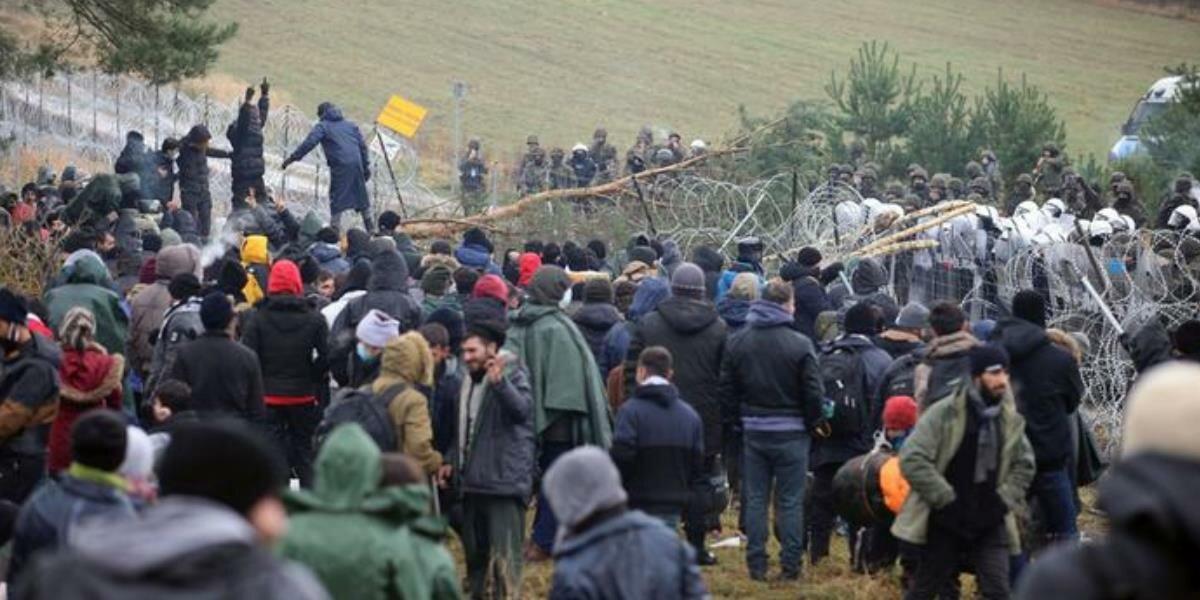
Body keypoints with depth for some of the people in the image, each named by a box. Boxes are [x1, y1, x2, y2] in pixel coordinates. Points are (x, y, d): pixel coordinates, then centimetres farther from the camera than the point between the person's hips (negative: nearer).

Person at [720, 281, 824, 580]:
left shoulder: (736, 342, 1)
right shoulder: (799, 344, -12)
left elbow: (726, 388, 5)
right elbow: (813, 392, -10)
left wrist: (734, 421, 14)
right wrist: (813, 423, 5)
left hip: (753, 431, 3)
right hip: (790, 432, -3)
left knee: (755, 499, 9)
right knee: (790, 500, 4)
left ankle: (756, 564, 10)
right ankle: (790, 564, 6)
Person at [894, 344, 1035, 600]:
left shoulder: (1011, 419, 2)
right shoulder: (944, 413, -13)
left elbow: (1024, 466, 14)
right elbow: (912, 459, -17)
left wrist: (1003, 502, -2)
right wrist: (947, 501, -17)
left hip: (989, 524, 3)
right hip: (945, 523, -3)